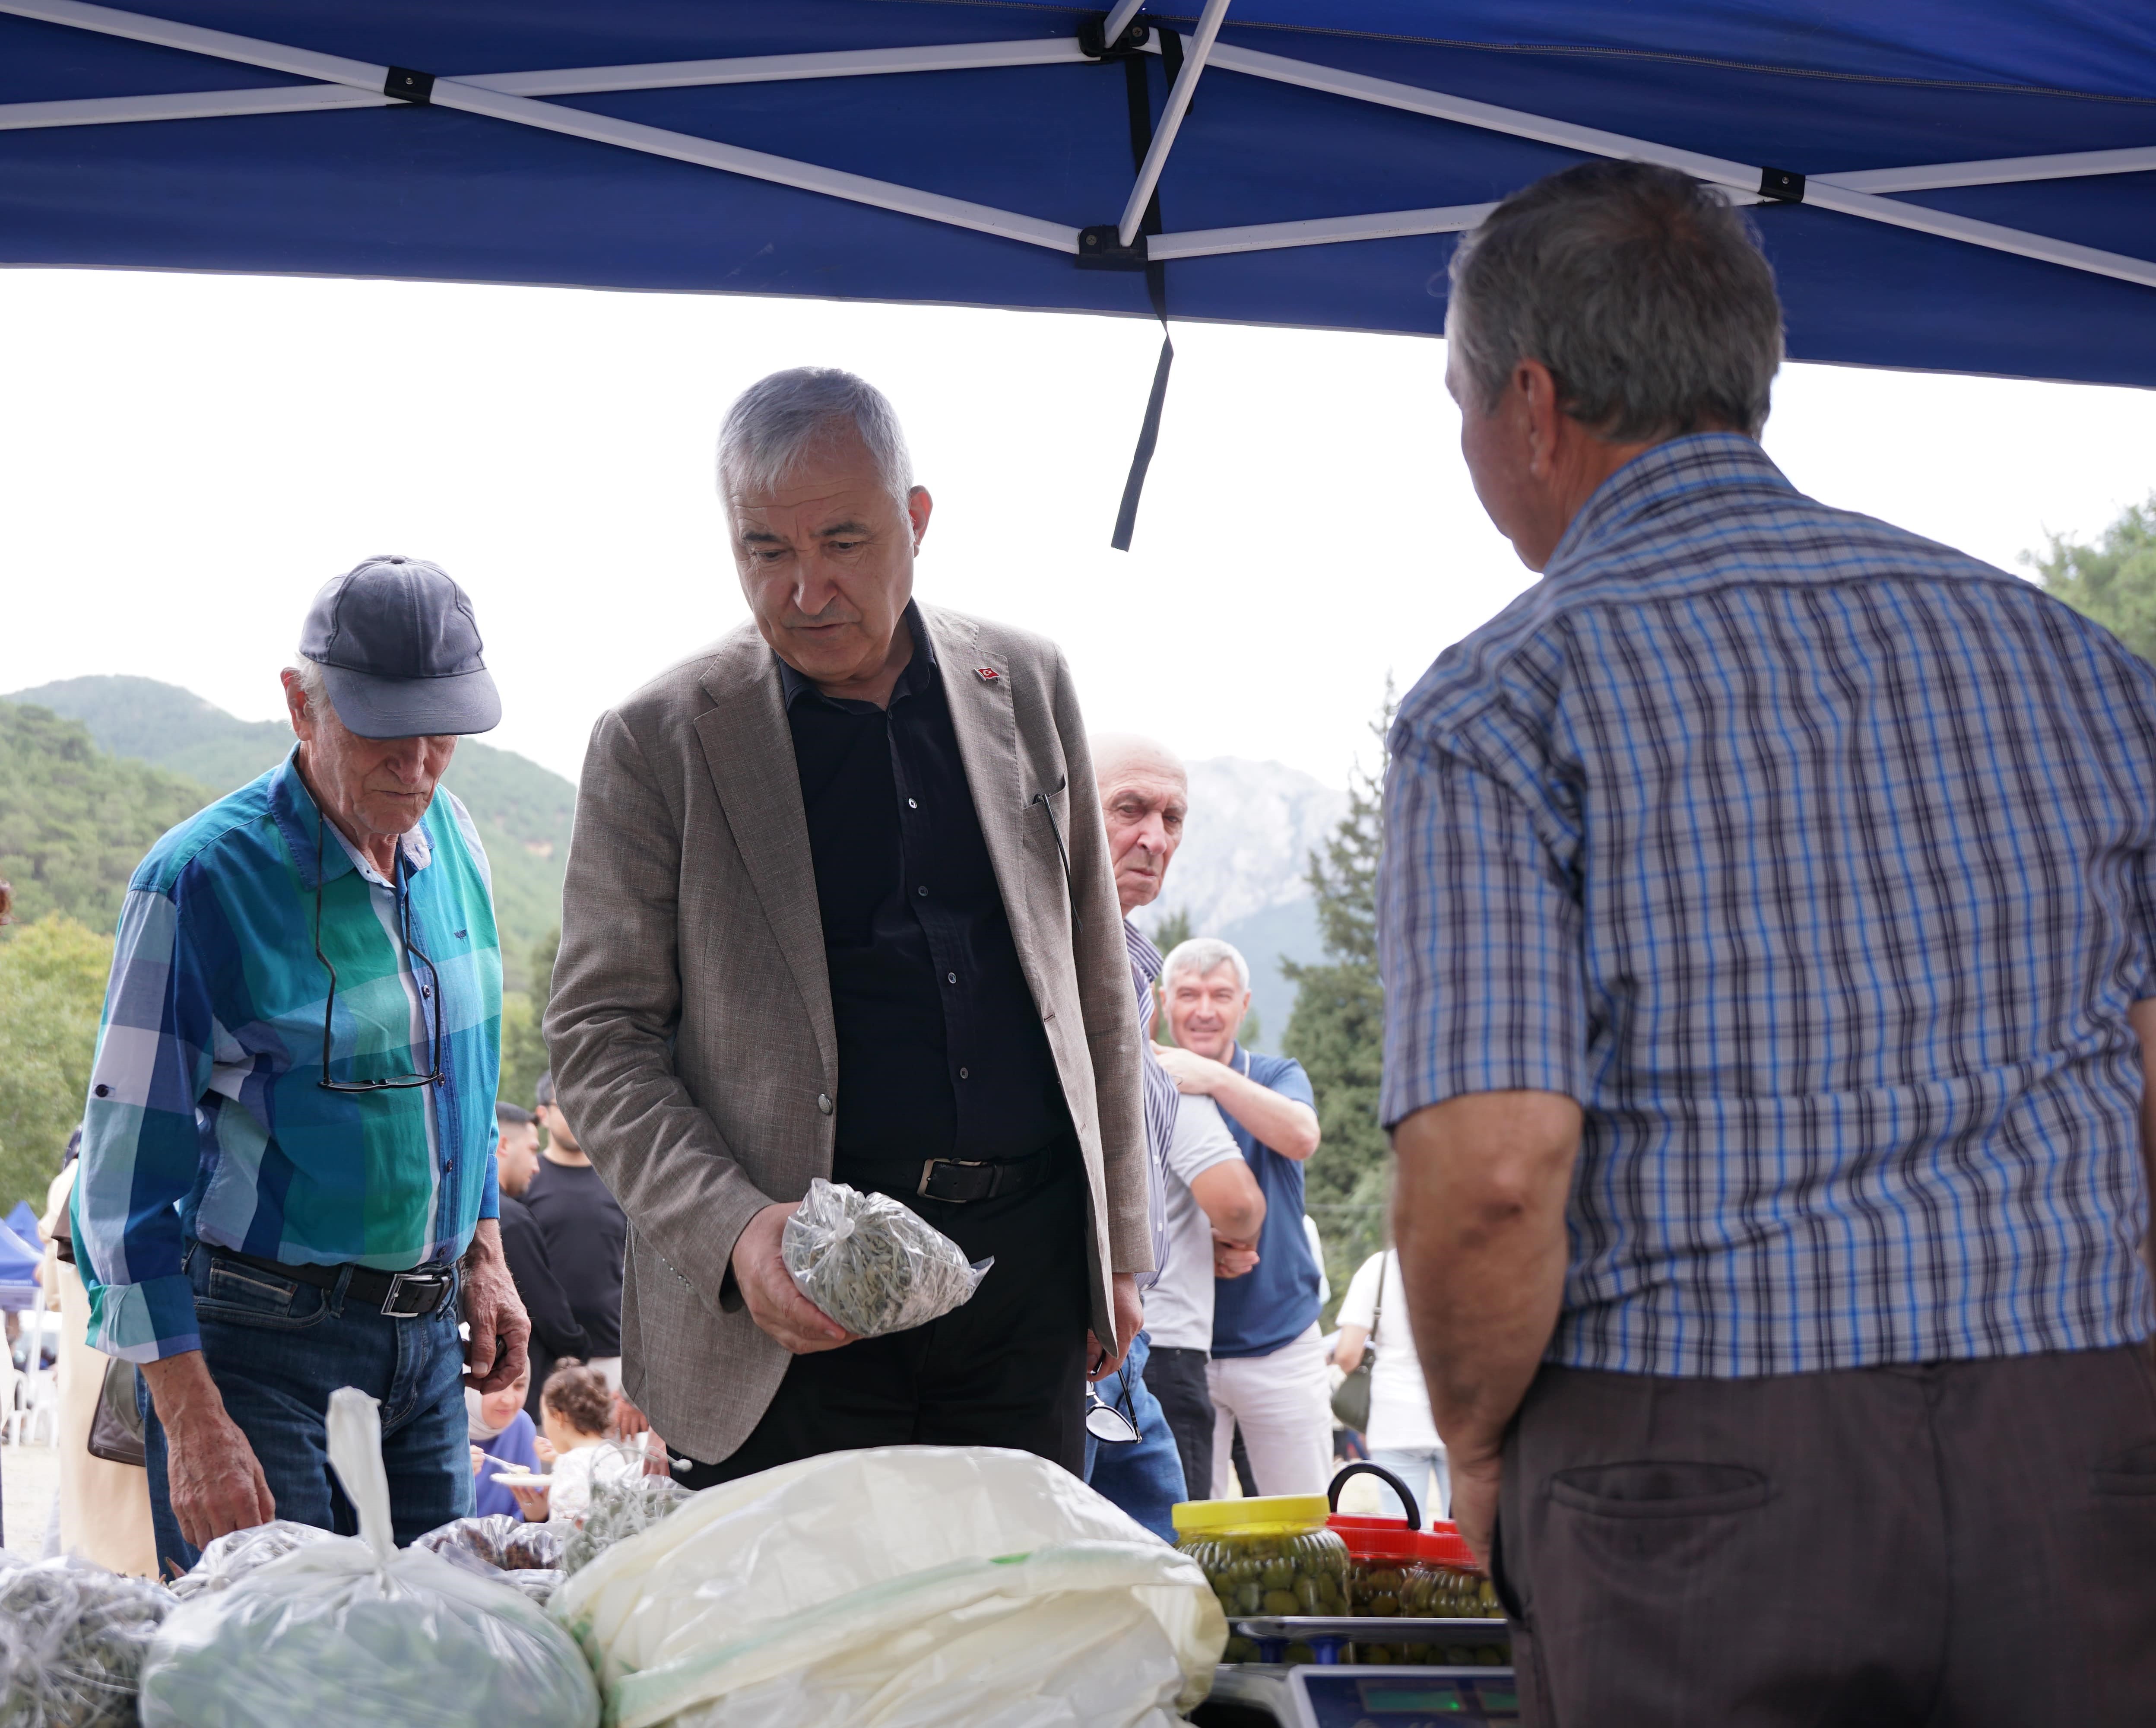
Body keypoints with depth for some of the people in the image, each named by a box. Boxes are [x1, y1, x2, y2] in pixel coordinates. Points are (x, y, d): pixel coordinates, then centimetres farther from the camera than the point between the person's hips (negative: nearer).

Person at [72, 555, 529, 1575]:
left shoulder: (451, 841, 5)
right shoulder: (203, 879, -15)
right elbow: (128, 1171, -15)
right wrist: (192, 1419, -19)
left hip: (427, 1333, 6)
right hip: (259, 1337, -6)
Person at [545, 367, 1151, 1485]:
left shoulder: (1027, 688, 9)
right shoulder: (656, 743, -1)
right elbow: (596, 1038, -2)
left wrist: (1117, 1244, 14)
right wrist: (734, 1232, -17)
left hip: (1029, 1267, 3)